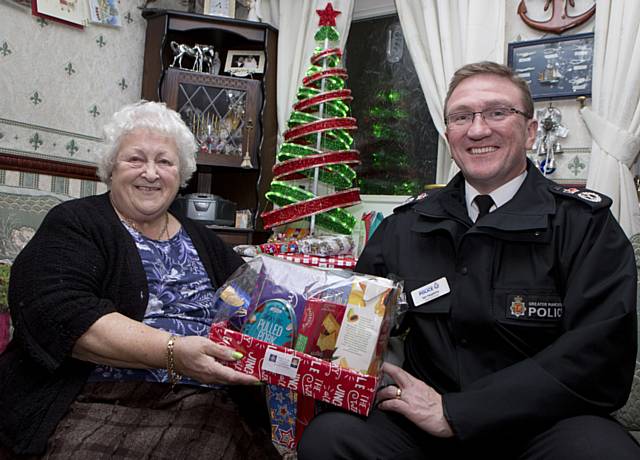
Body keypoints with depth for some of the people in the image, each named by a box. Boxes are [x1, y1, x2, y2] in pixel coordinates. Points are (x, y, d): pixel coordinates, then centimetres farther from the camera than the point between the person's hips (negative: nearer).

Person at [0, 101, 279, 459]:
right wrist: (171, 351, -23)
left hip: (205, 408, 4)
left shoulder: (203, 242, 18)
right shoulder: (73, 225, 4)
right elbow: (58, 312, -13)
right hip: (98, 402, -3)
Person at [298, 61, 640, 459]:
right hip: (424, 426, 2)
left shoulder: (586, 224, -2)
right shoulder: (404, 228, 8)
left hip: (542, 425, -1)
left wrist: (453, 412, -16)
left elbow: (601, 358, -13)